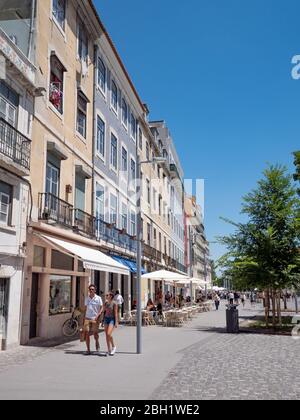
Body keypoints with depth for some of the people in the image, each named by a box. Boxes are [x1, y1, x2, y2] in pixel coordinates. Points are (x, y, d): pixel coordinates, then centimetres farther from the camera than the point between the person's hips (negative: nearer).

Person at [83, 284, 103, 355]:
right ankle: (88, 350, 5)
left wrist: (98, 316, -17)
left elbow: (101, 308, -4)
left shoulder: (98, 298, -3)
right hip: (87, 318, 3)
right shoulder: (87, 298, 10)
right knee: (86, 334, -3)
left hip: (95, 319, -3)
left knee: (95, 334, 1)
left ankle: (97, 344, 31)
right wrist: (84, 318, 15)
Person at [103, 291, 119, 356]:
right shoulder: (105, 303, 9)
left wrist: (116, 322, -15)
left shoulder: (114, 303, -9)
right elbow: (103, 311, 13)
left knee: (109, 334, -19)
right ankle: (109, 350, 13)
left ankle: (114, 346, 4)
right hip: (106, 319, 6)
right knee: (106, 335, 5)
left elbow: (116, 313, -11)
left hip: (112, 319, -6)